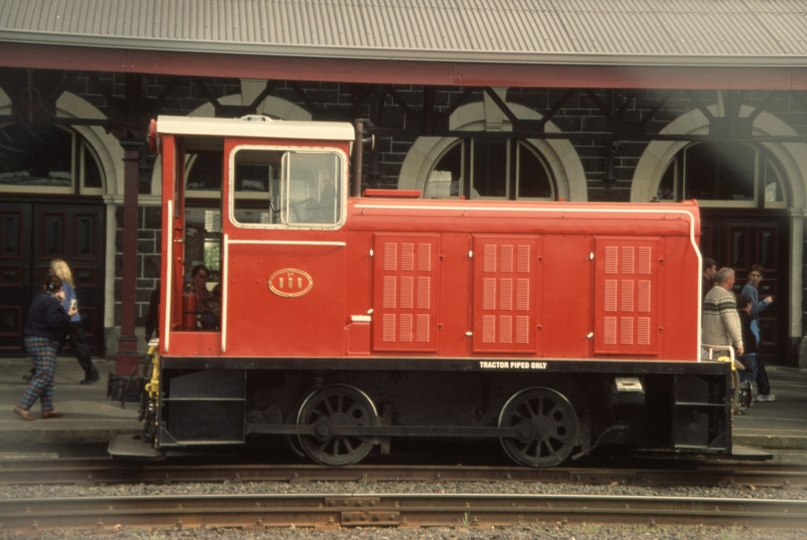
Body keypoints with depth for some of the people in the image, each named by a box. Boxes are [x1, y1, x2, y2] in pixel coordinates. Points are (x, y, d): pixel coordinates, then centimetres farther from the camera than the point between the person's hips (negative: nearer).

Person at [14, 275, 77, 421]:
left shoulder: (41, 299, 16)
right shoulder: (51, 302, -16)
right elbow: (55, 322, -25)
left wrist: (60, 303, 13)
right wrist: (68, 315, -12)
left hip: (34, 339, 11)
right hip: (44, 342, -11)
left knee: (46, 377, 13)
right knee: (43, 377, -13)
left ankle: (47, 409, 15)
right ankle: (23, 407, -18)